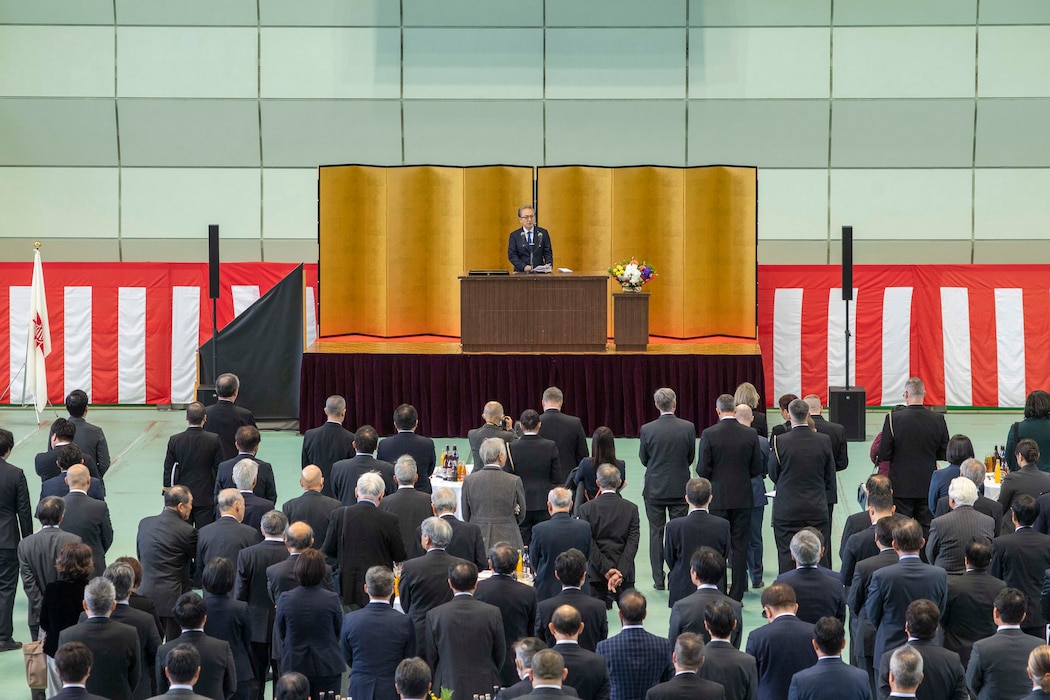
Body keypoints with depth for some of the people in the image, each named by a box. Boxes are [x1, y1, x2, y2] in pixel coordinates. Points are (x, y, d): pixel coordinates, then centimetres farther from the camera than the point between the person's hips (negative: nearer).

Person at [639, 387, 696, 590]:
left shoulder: (647, 430, -12)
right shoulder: (688, 428, -9)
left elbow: (643, 459, 0)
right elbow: (691, 457, 1)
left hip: (654, 488, -1)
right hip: (680, 487, 1)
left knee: (656, 534, 6)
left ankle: (659, 580, 7)